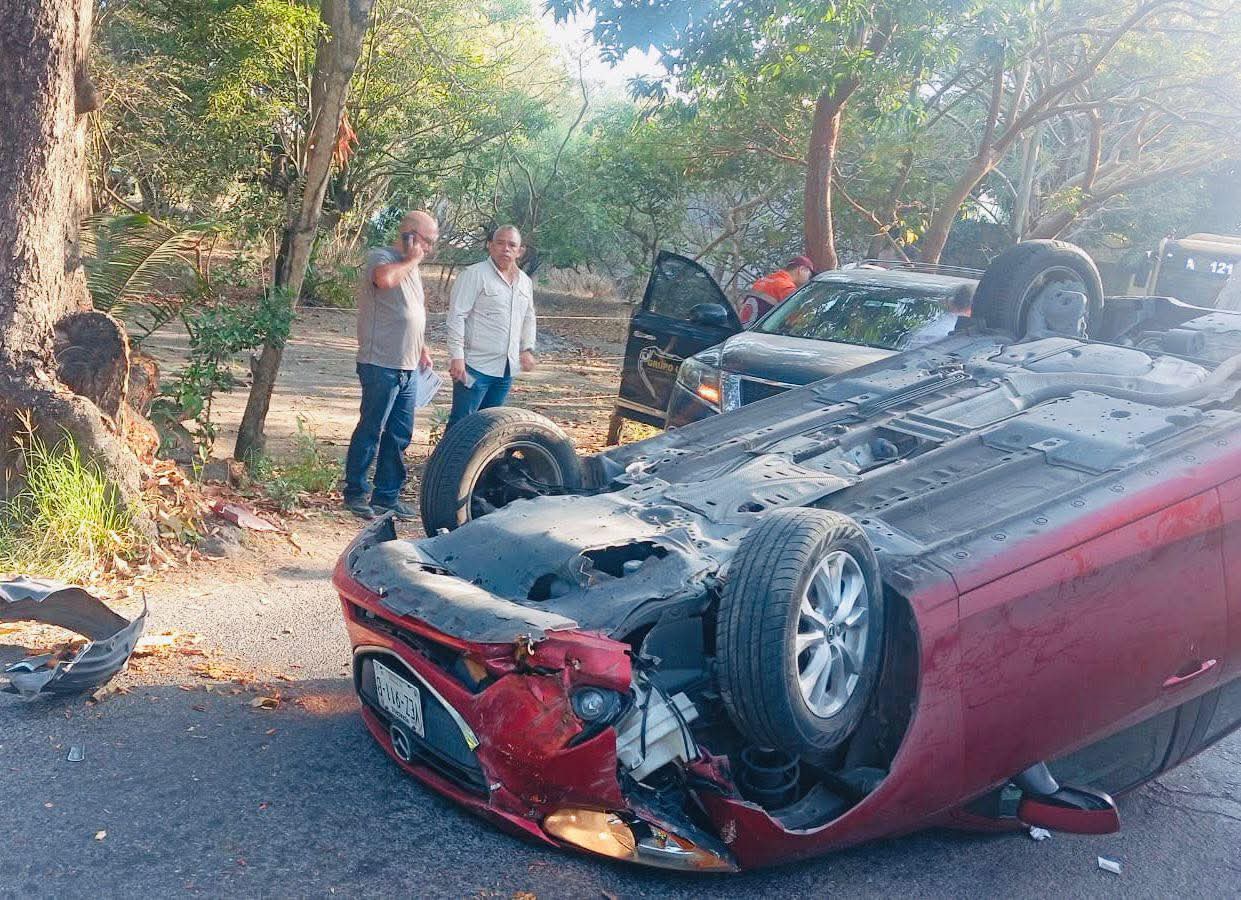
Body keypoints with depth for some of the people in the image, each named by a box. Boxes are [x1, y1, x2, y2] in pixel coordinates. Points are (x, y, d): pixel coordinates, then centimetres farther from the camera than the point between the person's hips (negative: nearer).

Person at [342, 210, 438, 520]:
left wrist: (421, 348, 24)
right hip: (381, 365, -9)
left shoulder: (409, 267, 18)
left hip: (408, 367, 9)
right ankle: (355, 493, 10)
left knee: (399, 435, 11)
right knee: (370, 431, -1)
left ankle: (386, 495, 20)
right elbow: (385, 279, -34)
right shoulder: (381, 257, -9)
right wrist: (412, 261, -17)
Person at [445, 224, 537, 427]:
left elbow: (528, 318, 26)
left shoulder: (525, 282, 13)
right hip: (475, 365, -7)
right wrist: (457, 356, -18)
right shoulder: (475, 275, -9)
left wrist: (527, 349, 15)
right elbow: (456, 317, -13)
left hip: (506, 368, 7)